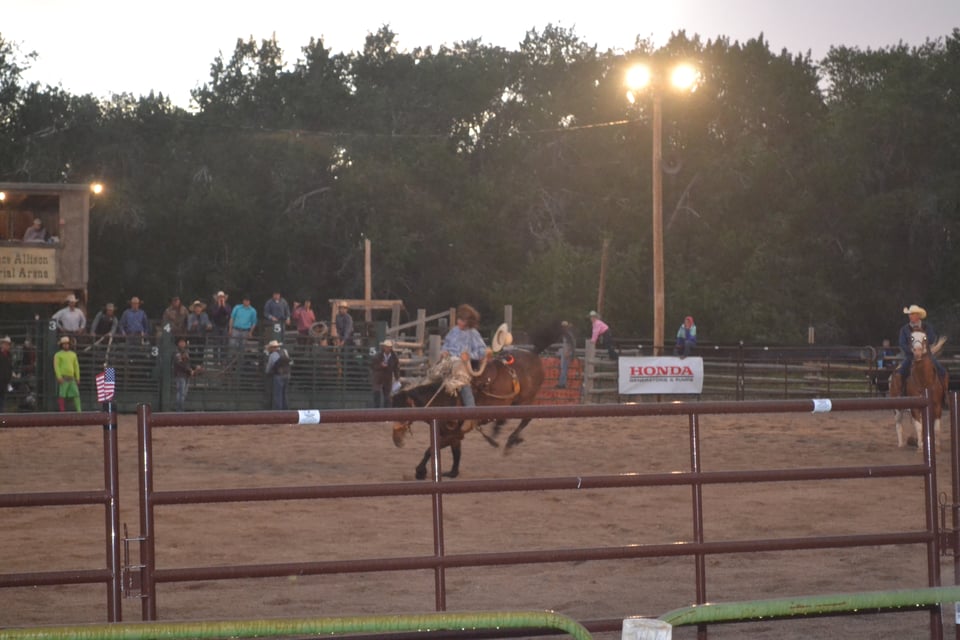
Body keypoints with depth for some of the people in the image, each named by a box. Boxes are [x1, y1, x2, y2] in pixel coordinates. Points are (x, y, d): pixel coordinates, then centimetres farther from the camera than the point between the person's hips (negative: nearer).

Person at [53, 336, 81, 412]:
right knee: (62, 395, -6)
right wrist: (59, 377, -16)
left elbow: (76, 366, 18)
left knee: (76, 394, -4)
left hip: (71, 379, 5)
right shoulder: (58, 355, 4)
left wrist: (78, 378, 11)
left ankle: (79, 411, -7)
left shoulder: (73, 354, 18)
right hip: (63, 378, -5)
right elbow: (56, 366, -5)